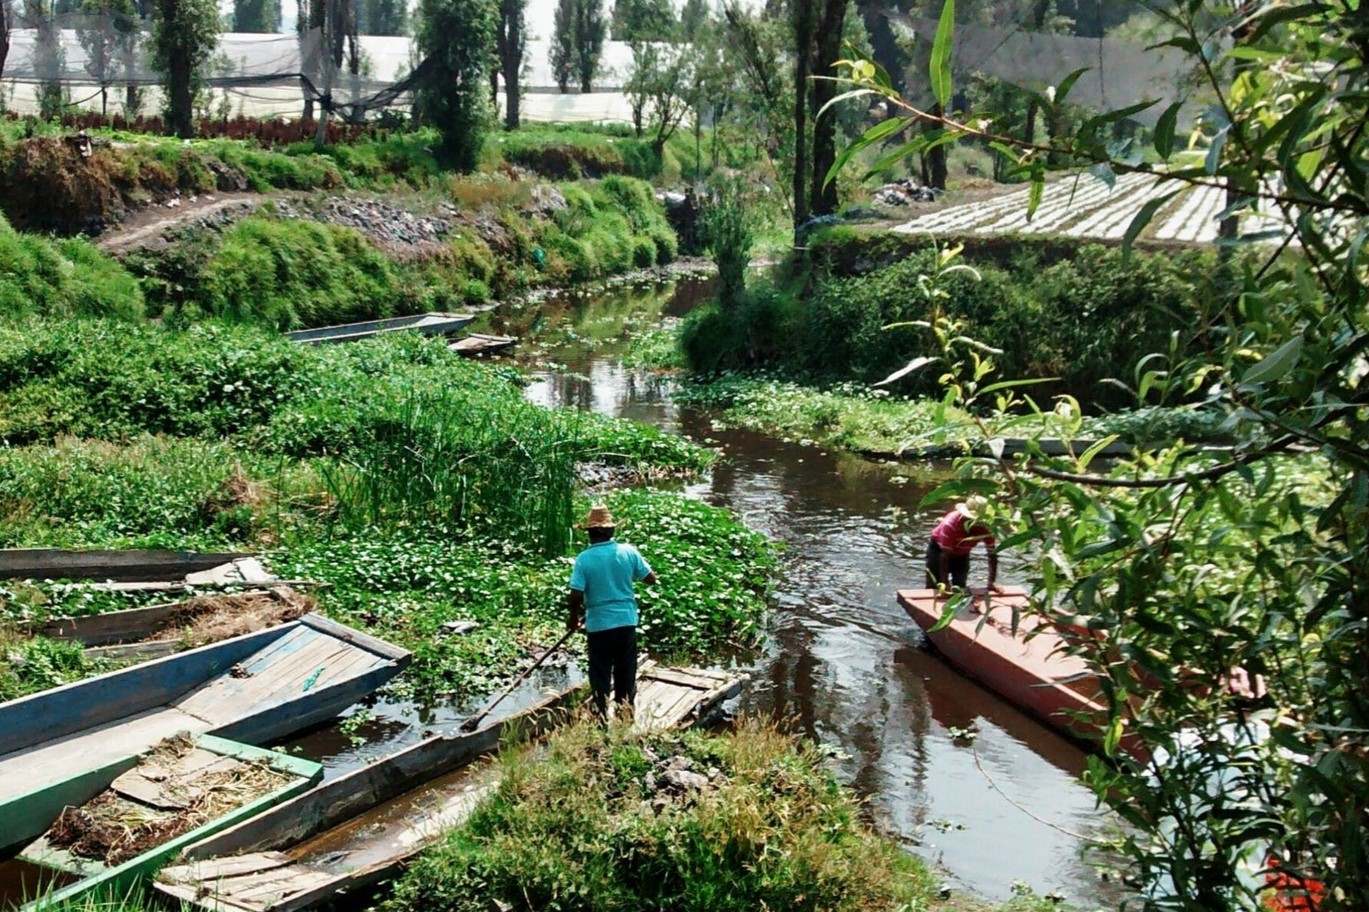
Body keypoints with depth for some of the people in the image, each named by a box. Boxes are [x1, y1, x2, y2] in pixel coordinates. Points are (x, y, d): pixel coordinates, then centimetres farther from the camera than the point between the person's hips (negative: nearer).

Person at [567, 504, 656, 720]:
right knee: (625, 675, 15)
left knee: (600, 677, 9)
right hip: (627, 621, 3)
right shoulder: (628, 552, -5)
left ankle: (602, 719, 13)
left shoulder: (584, 559, -12)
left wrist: (574, 617, 4)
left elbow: (576, 595, -14)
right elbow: (651, 578, 3)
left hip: (599, 625, -2)